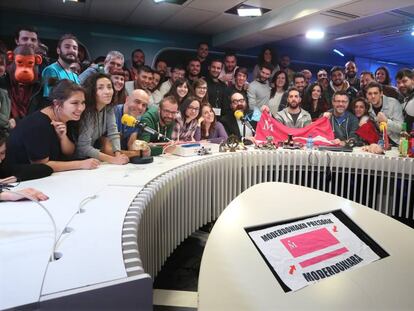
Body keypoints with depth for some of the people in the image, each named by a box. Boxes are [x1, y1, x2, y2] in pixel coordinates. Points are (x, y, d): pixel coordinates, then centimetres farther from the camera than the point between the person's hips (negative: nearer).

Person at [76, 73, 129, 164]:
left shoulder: (109, 107, -8)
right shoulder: (86, 112, -27)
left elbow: (113, 133, -13)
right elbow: (83, 147, -29)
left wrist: (118, 155, -29)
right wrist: (112, 159, -33)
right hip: (78, 159, -6)